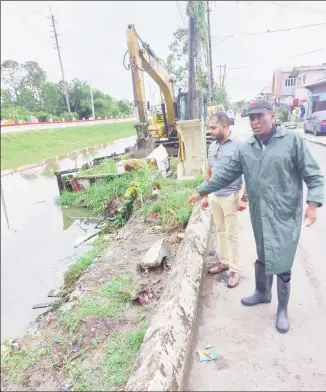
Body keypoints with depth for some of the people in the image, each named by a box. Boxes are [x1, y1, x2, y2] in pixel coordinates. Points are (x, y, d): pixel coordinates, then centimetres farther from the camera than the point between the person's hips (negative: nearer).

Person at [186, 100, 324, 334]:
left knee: (282, 263, 3)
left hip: (285, 215, -4)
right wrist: (201, 191, 8)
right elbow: (226, 175, 9)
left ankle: (283, 309, 27)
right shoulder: (246, 149, 5)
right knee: (262, 257, 20)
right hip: (260, 216, 4)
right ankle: (262, 292, 46)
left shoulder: (292, 140, -7)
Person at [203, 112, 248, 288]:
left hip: (230, 197, -6)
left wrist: (244, 198, -17)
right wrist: (205, 195, 14)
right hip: (214, 196, 6)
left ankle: (235, 270, 19)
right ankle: (224, 261, 35)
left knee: (232, 234, 4)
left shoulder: (238, 146, -14)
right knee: (221, 231, 18)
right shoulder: (212, 146, 6)